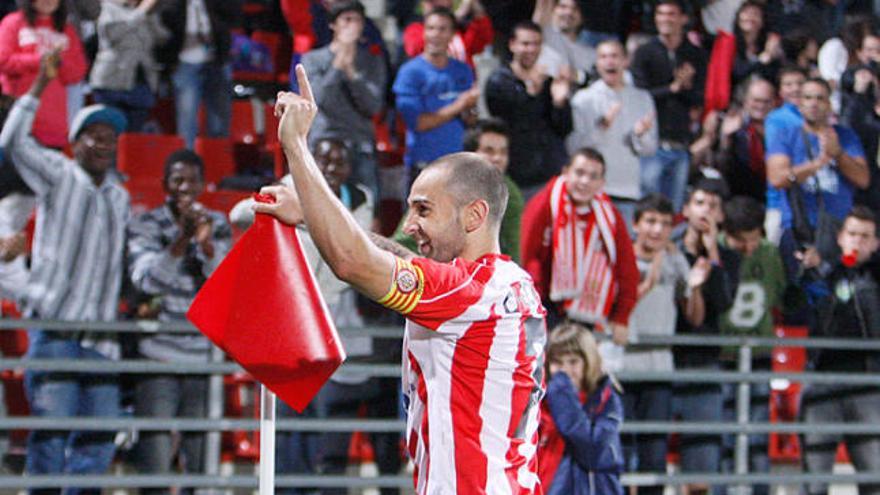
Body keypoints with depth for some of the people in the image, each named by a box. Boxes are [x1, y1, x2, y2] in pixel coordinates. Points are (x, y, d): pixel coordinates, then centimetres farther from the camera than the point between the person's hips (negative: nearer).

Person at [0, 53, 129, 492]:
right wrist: (39, 87, -17)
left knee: (99, 433, 2)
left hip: (99, 332, 6)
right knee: (53, 423, -11)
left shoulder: (119, 197, 20)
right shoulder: (58, 175, 2)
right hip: (54, 324, -6)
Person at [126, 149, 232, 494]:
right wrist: (182, 240, -26)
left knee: (201, 460, 3)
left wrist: (206, 244, -17)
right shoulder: (146, 225, 1)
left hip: (203, 358, 3)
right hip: (157, 359, -3)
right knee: (154, 459, -8)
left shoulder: (217, 225, 9)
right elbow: (146, 280, -14)